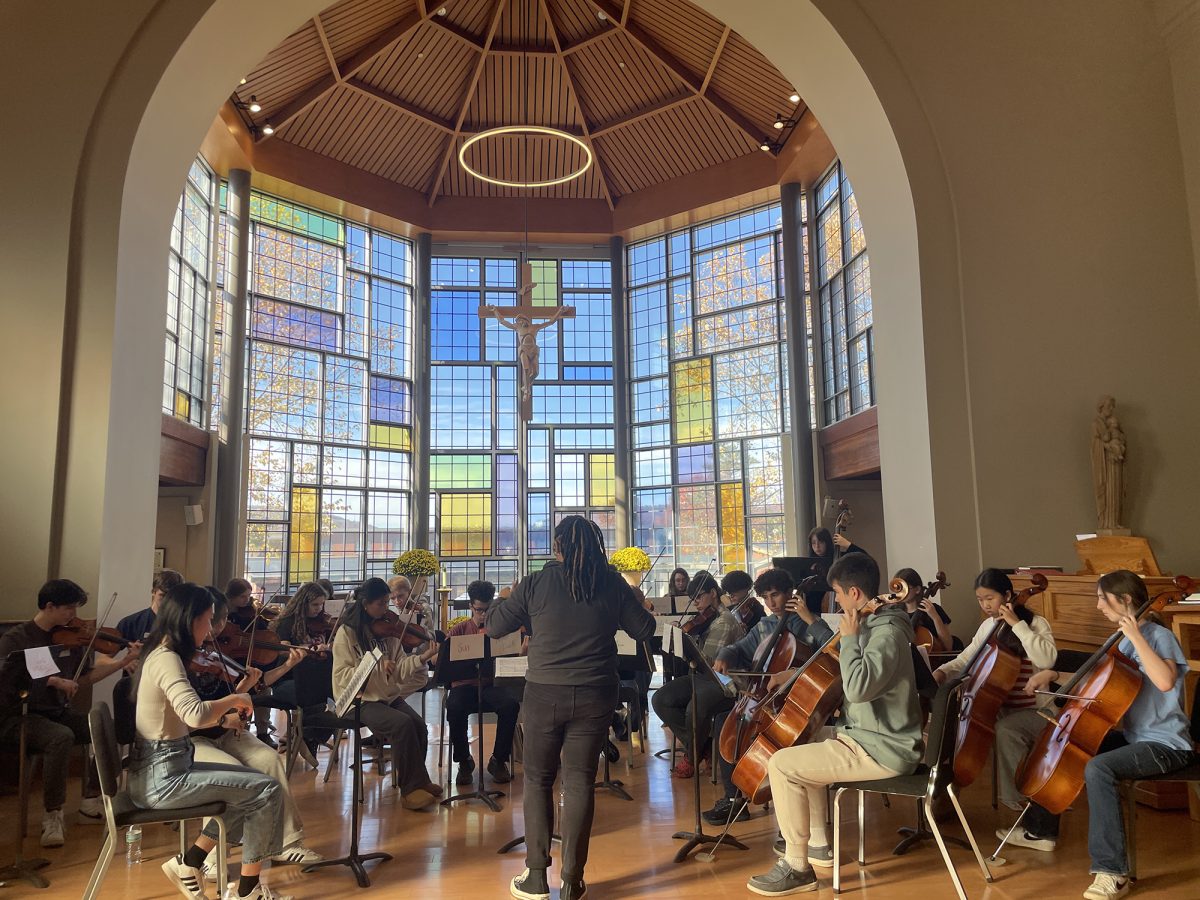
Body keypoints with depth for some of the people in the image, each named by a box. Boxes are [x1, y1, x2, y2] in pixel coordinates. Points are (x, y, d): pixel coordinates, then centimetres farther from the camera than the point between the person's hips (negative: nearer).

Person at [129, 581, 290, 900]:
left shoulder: (160, 654, 10)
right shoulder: (166, 659, -20)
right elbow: (195, 714, -36)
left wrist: (223, 717, 0)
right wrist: (234, 699, -19)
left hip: (161, 769, 10)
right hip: (162, 777, -10)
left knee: (250, 786, 17)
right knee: (267, 790, -7)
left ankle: (189, 862, 19)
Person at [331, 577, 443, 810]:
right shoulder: (347, 632, -7)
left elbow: (399, 668, 0)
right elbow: (342, 675, -14)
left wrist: (421, 658, -17)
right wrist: (375, 666, -25)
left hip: (388, 695, 5)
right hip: (359, 700, -5)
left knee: (419, 724, -20)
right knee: (403, 724, -27)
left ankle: (417, 780, 3)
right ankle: (412, 787, -12)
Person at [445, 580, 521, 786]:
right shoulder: (459, 630, 11)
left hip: (491, 684, 0)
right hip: (465, 684, 0)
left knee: (511, 705, -32)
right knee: (454, 708, -34)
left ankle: (499, 760, -9)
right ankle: (464, 760, -7)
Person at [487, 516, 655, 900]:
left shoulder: (536, 584, -7)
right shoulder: (611, 584, -4)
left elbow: (493, 627, 1)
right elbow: (644, 629, 5)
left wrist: (505, 600, 20)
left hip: (544, 694, -1)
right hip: (594, 696, 1)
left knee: (538, 780, 15)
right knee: (579, 781, 9)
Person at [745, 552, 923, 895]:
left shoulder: (887, 633, -21)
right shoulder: (871, 625, 10)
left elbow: (857, 687, -36)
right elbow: (839, 674, 26)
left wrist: (849, 638, -24)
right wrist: (792, 675, 18)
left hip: (883, 750, -11)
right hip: (867, 735, 11)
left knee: (782, 764, -16)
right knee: (803, 743, 26)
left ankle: (796, 867, -2)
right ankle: (818, 844, 30)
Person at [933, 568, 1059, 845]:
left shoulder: (1035, 624, -8)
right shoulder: (987, 627, 8)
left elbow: (1047, 659, -27)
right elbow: (965, 660, 12)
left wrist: (1017, 624, -27)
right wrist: (942, 672, -8)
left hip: (1035, 710, -6)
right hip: (1003, 707, 6)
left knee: (1005, 731, -35)